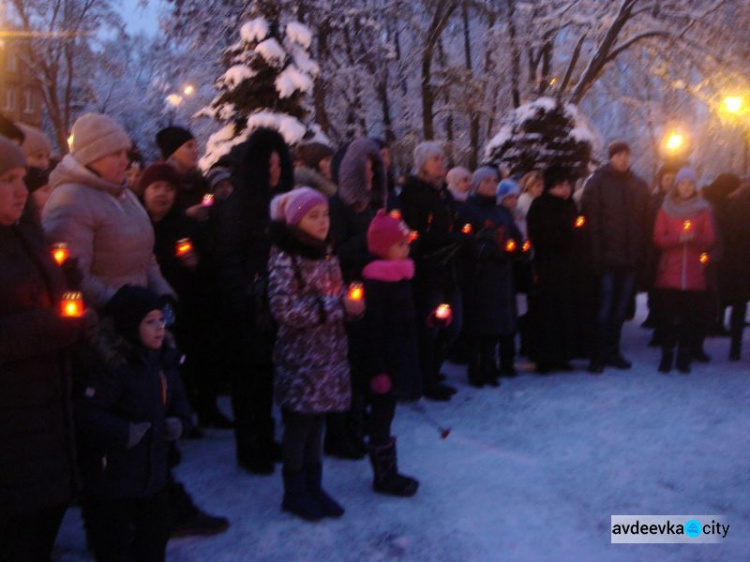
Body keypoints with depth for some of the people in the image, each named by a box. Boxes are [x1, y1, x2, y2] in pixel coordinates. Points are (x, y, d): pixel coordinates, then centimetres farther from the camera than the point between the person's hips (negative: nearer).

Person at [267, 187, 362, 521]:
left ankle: (313, 487, 27)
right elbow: (285, 310, -21)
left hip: (329, 353, 7)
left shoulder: (326, 255, 10)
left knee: (316, 422, 14)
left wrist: (350, 303, -3)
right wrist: (337, 306, -19)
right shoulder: (284, 259, -13)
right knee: (298, 424, 5)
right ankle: (294, 492, 21)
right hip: (301, 355, -6)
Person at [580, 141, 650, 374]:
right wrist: (596, 254, -16)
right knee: (604, 308, -3)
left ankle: (612, 352, 21)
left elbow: (643, 222, 9)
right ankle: (599, 356, 4)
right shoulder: (597, 182, -2)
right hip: (607, 256, -4)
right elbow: (590, 219, -9)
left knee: (620, 309, 11)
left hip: (629, 258, 5)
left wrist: (640, 255, 0)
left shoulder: (639, 186, 12)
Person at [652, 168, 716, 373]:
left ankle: (684, 356, 9)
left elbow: (710, 239, 2)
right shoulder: (666, 208, 7)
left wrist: (695, 237, -18)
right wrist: (679, 238, -17)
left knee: (691, 317, -1)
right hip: (669, 273, 0)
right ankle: (666, 355, 6)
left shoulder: (703, 209, 8)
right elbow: (658, 239, 0)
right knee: (667, 315, -3)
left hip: (694, 274, 1)